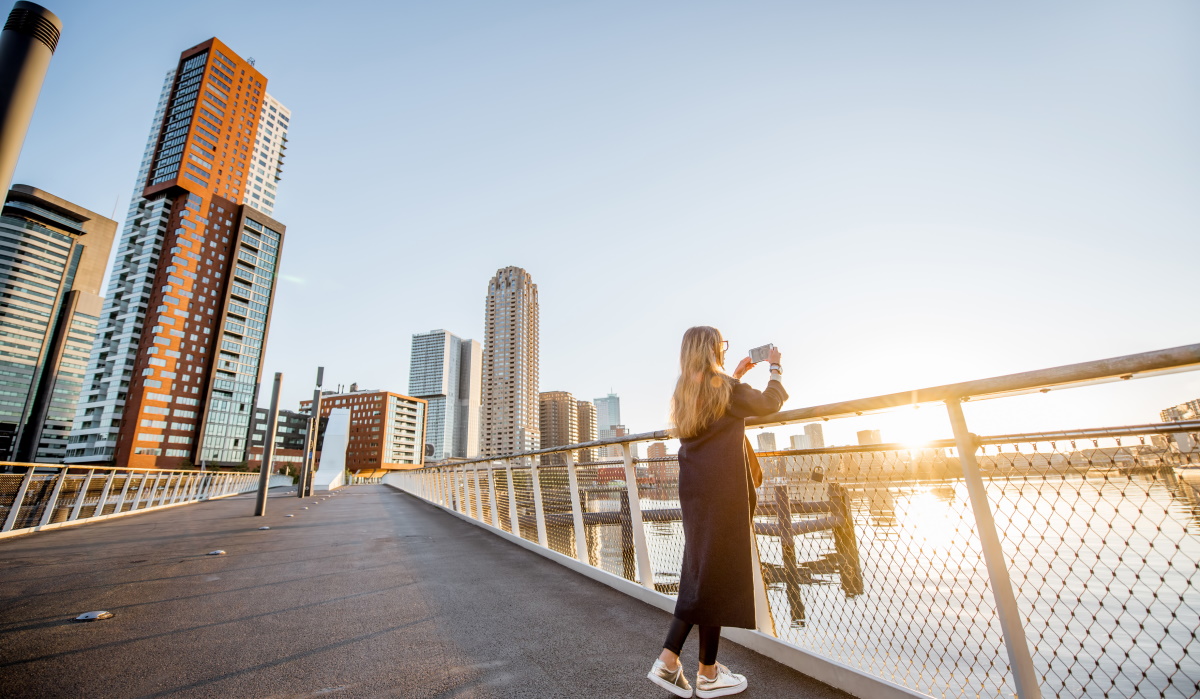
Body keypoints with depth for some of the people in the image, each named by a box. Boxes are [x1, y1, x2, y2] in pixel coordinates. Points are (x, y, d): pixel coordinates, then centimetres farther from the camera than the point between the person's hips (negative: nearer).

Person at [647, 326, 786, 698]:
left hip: (695, 491, 8)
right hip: (722, 492, -8)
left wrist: (734, 378, 27)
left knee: (701, 572, 15)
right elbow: (770, 402, 0)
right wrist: (775, 367, 15)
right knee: (717, 574, 4)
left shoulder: (685, 390, 10)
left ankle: (668, 660, 15)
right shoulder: (723, 386, -11)